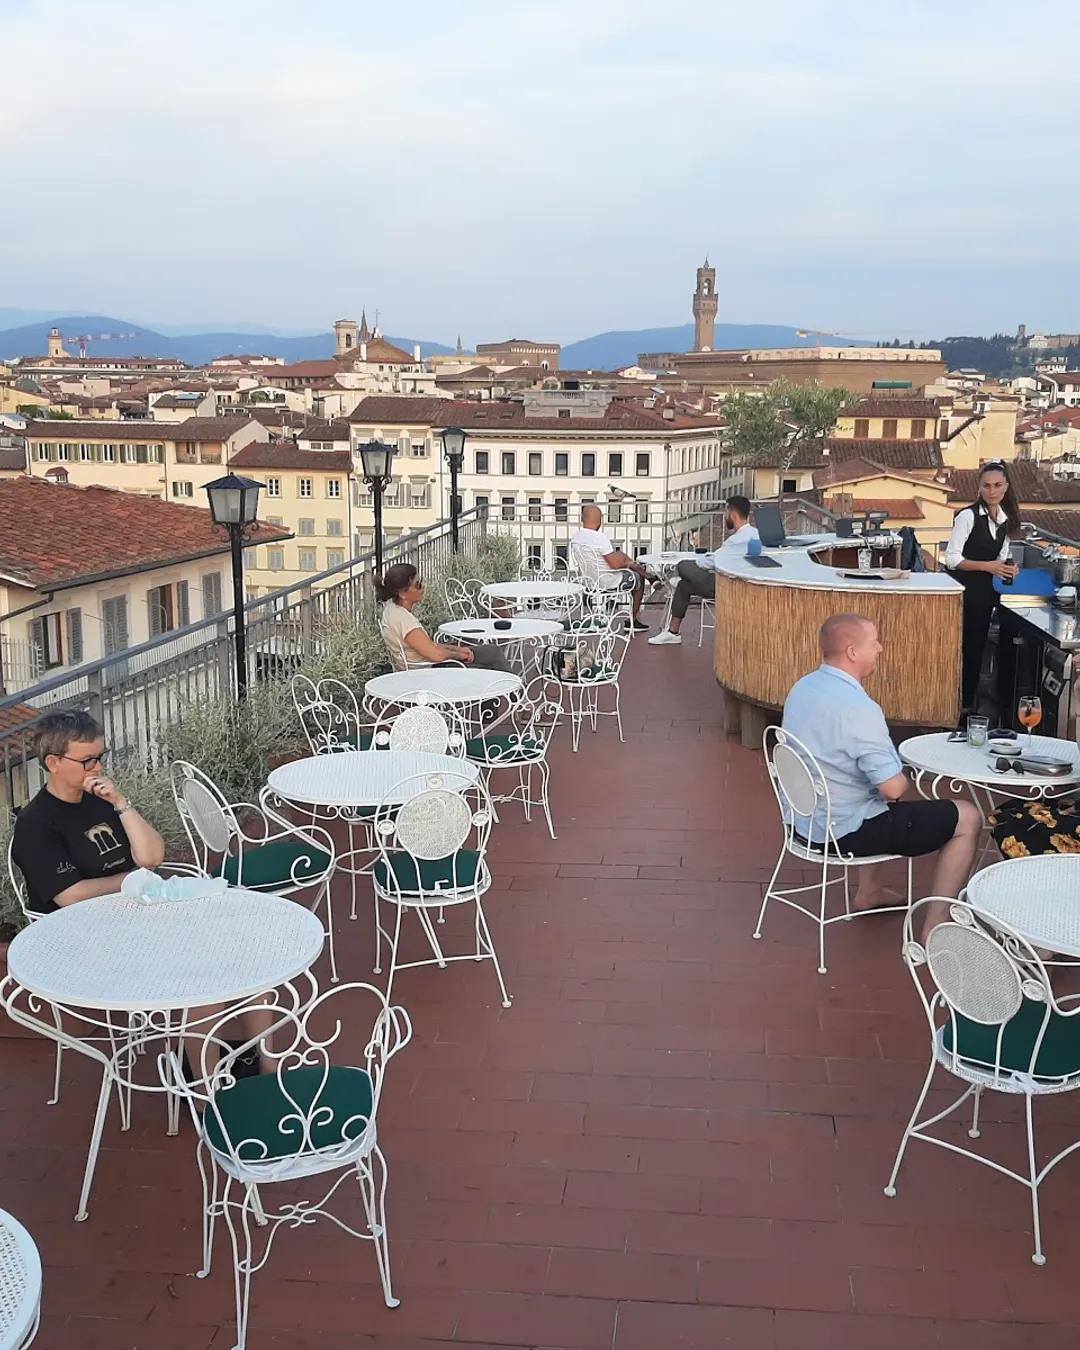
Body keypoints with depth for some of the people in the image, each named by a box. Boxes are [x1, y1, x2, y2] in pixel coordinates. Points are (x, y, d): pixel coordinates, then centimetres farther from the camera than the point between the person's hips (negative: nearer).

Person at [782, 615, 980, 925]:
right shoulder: (858, 708, -26)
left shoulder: (802, 687, 1)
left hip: (804, 818, 9)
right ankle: (936, 927, 5)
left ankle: (868, 894, 38)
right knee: (967, 818, 1)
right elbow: (894, 788, -24)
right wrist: (902, 779, -1)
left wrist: (889, 778, 13)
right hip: (844, 830, -9)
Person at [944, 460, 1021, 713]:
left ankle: (968, 704, 23)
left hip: (986, 593, 7)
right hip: (962, 591, -7)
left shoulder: (1007, 520, 7)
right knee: (958, 647, -3)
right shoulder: (968, 515, -14)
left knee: (976, 648, 13)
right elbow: (951, 558, -16)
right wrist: (987, 566, -22)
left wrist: (1008, 569, -5)